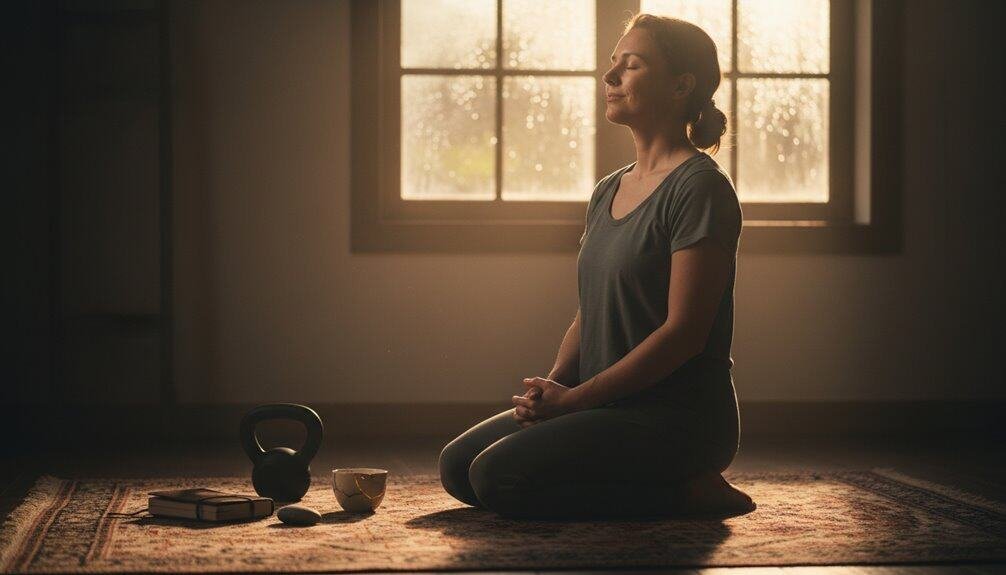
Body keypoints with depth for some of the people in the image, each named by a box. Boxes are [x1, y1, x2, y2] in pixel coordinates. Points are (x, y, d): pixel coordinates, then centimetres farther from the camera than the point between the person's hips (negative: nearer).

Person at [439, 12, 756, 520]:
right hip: (609, 408, 9)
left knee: (497, 477, -21)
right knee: (458, 464, 2)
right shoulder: (607, 192, 15)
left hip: (677, 418, -9)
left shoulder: (700, 188, -12)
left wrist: (574, 398, -16)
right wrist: (551, 386, -3)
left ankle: (689, 492, -8)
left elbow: (684, 331, -18)